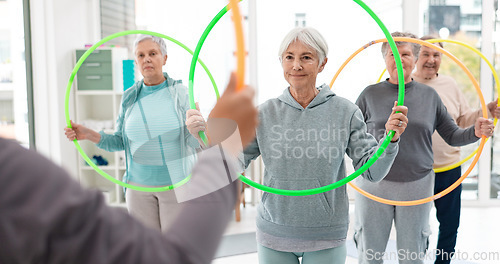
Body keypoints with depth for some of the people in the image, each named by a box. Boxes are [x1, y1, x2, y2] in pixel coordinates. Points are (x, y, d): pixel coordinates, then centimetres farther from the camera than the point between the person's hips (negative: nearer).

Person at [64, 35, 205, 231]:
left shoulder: (179, 93, -5)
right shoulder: (129, 97, 5)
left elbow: (191, 143, -10)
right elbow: (121, 141, 9)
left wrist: (196, 133, -34)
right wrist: (90, 135, -6)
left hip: (176, 183, -3)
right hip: (139, 185, 3)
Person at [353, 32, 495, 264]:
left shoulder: (429, 95, 7)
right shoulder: (371, 94, 2)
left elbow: (452, 136, 9)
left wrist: (475, 132, -9)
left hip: (416, 186, 1)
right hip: (374, 185, -1)